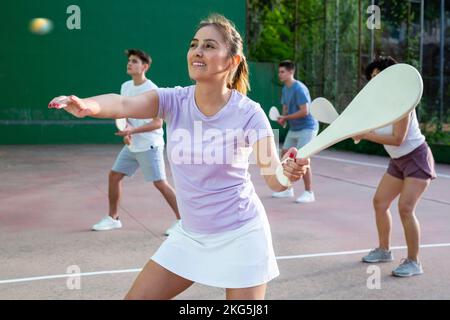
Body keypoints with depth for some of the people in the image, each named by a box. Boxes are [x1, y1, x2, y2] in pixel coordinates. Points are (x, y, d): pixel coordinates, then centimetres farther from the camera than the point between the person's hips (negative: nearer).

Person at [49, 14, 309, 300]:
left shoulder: (248, 112, -16)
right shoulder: (174, 100, -9)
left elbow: (274, 179, -20)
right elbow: (124, 104, -27)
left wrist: (290, 171, -43)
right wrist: (85, 105, -48)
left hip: (239, 237, -3)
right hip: (190, 235, 4)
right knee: (137, 297, 7)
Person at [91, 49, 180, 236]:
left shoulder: (151, 90, -15)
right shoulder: (125, 87, 8)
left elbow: (158, 123, -16)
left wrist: (133, 130, -24)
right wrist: (126, 131, -3)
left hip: (150, 145, -8)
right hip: (131, 145, 8)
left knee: (160, 183, -8)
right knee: (114, 176, 7)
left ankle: (181, 220, 4)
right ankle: (113, 218, 22)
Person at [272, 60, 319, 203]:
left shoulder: (299, 88, -20)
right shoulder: (285, 89, 8)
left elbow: (304, 111, -25)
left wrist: (285, 117, -17)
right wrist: (282, 118, -7)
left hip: (307, 128, -9)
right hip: (294, 129, 9)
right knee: (285, 154, 9)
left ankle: (309, 193, -4)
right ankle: (288, 189, 21)